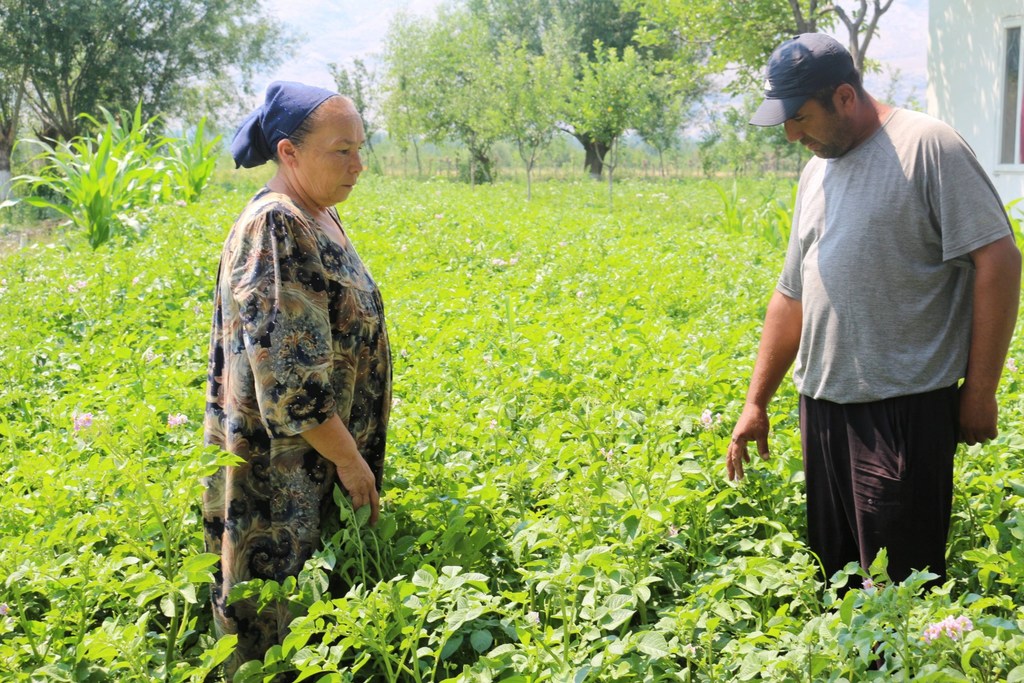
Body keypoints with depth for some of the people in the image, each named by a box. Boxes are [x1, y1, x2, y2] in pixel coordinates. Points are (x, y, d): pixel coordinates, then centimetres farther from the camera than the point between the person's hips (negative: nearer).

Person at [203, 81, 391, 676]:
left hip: (319, 469, 9)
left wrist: (355, 457, 22)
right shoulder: (275, 230, -22)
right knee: (281, 622, 4)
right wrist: (350, 461, -17)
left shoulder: (320, 217, 8)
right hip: (280, 475, -9)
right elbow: (289, 381, -25)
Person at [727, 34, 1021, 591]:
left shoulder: (926, 146, -7)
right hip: (824, 403, 7)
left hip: (905, 407, -7)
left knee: (900, 582, -3)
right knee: (835, 572, 12)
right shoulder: (815, 172, 16)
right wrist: (756, 404, 21)